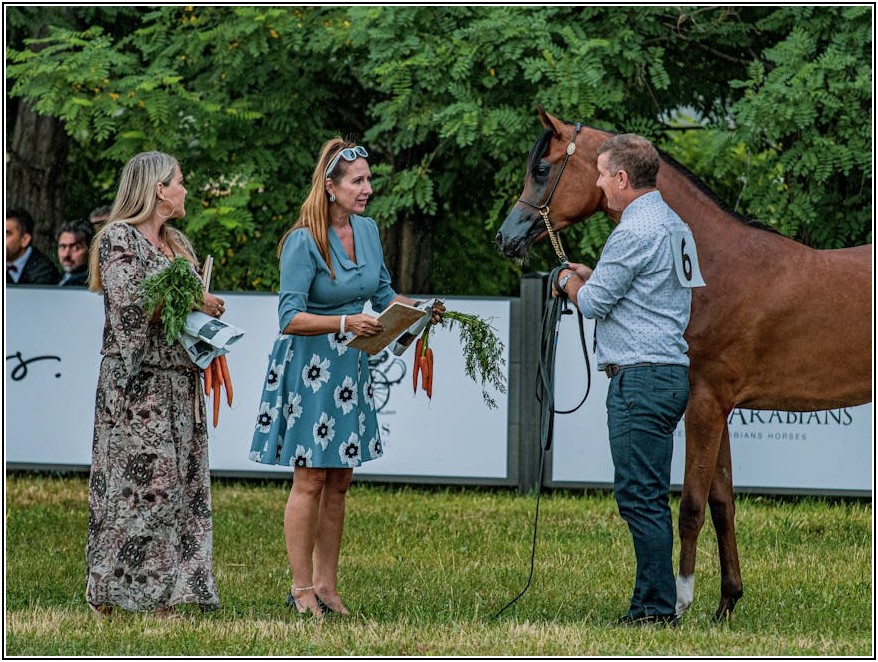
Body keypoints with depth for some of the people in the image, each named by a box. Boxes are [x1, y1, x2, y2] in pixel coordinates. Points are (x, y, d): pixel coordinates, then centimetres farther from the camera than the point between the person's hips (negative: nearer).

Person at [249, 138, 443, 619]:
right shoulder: (303, 242, -18)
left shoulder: (368, 230, 4)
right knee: (311, 479, -4)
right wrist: (345, 323, -31)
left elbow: (383, 294, 15)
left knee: (339, 480, 10)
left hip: (349, 364, 7)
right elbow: (290, 317, -21)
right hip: (308, 365, -7)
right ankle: (301, 589, 3)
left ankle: (326, 585, 17)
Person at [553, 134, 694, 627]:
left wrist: (570, 280, 9)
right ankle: (654, 603, 14)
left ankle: (657, 609, -9)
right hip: (671, 371, 10)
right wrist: (590, 274, 23)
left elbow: (595, 303, -11)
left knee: (640, 496, -8)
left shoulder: (635, 232, -15)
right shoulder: (675, 225, 17)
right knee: (649, 498, 12)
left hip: (640, 378, -10)